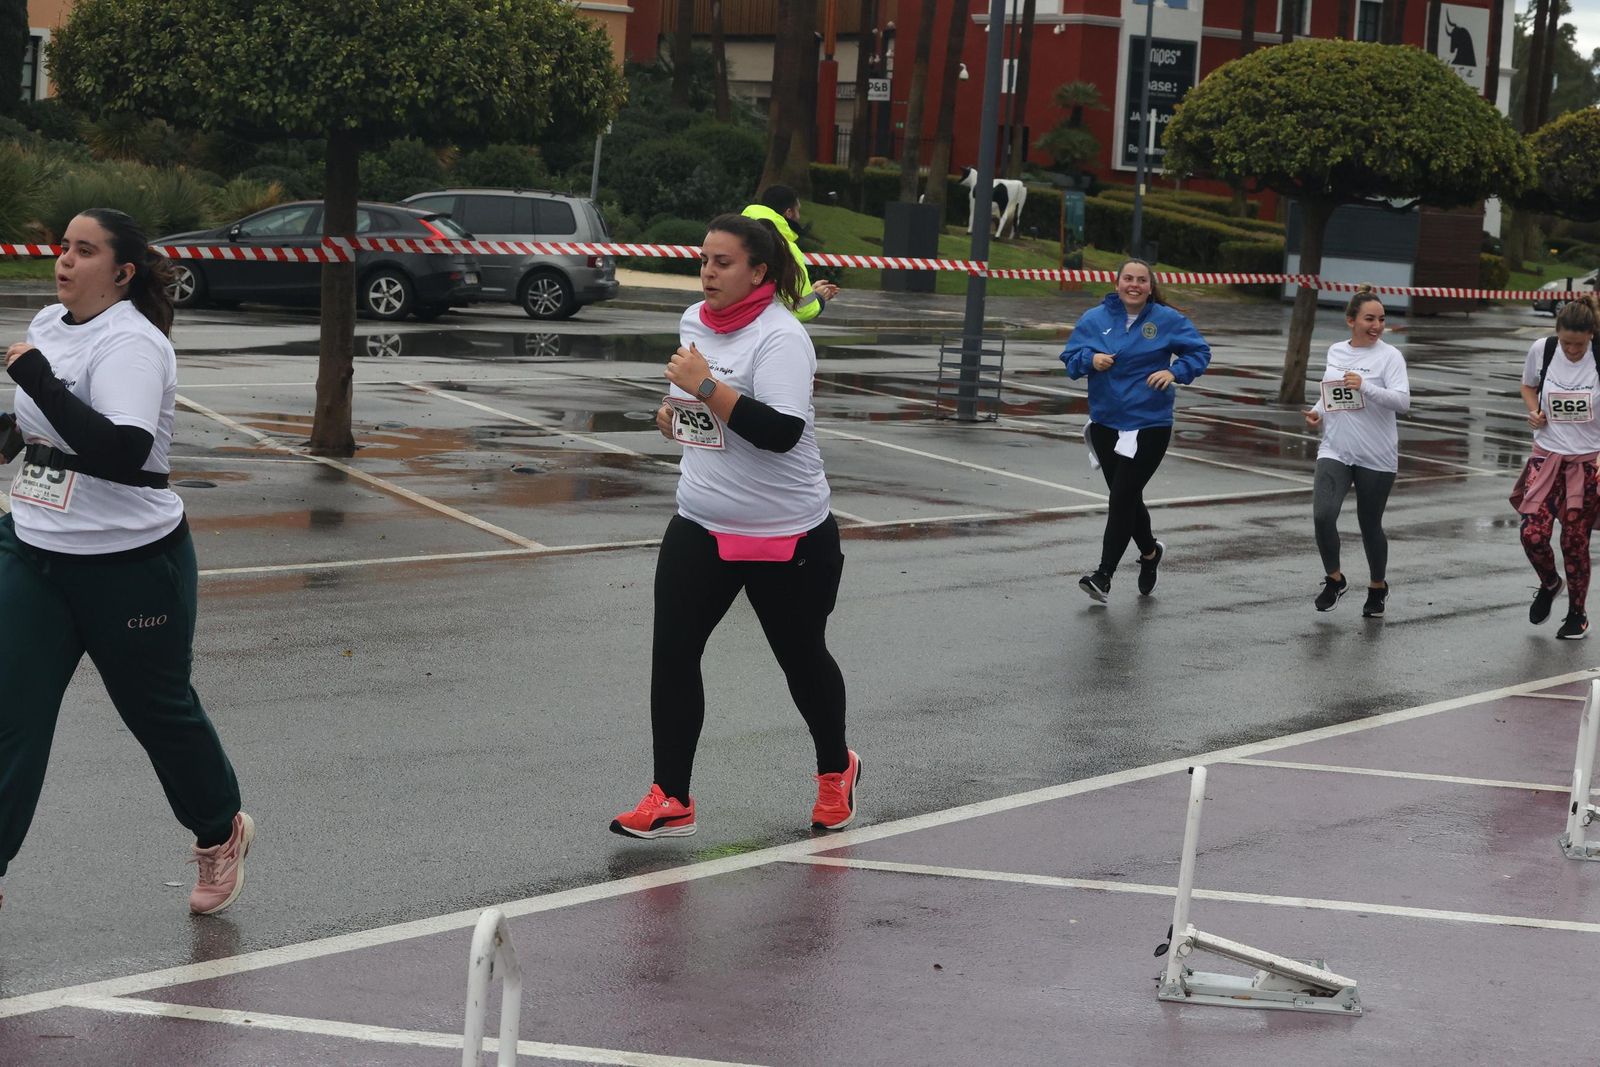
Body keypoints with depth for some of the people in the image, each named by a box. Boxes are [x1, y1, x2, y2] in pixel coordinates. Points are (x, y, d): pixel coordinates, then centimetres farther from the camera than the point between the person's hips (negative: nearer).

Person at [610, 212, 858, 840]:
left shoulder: (780, 336, -18)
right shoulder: (695, 322, 5)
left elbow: (781, 431, -31)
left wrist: (705, 386, -30)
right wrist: (676, 412, 5)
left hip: (786, 538, -6)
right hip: (701, 526, 6)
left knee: (802, 658, 12)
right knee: (672, 654, -3)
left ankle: (835, 770, 37)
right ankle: (670, 800, 4)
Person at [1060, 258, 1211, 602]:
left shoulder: (1168, 320, -4)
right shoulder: (1095, 319, 2)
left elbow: (1200, 352, 3)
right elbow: (1070, 358, 7)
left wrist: (1175, 371, -15)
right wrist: (1090, 359, -14)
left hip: (1149, 425, -4)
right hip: (1105, 422, 4)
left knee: (1123, 497, -10)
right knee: (1126, 497, 16)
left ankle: (1104, 575, -6)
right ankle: (1150, 551, 43)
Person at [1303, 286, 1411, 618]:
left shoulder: (1389, 355, -7)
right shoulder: (1335, 351, 8)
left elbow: (1402, 401, -19)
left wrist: (1365, 387, -31)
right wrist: (1318, 412, 7)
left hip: (1376, 457, -3)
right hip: (1335, 451, 3)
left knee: (1370, 525, 7)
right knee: (1322, 515, -16)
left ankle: (1378, 587, 32)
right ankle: (1334, 579, 8)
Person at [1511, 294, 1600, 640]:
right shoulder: (1542, 350, -8)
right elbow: (1529, 386, 12)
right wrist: (1534, 411, -8)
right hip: (1547, 455, 2)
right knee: (1533, 534, -9)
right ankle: (1549, 584, 25)